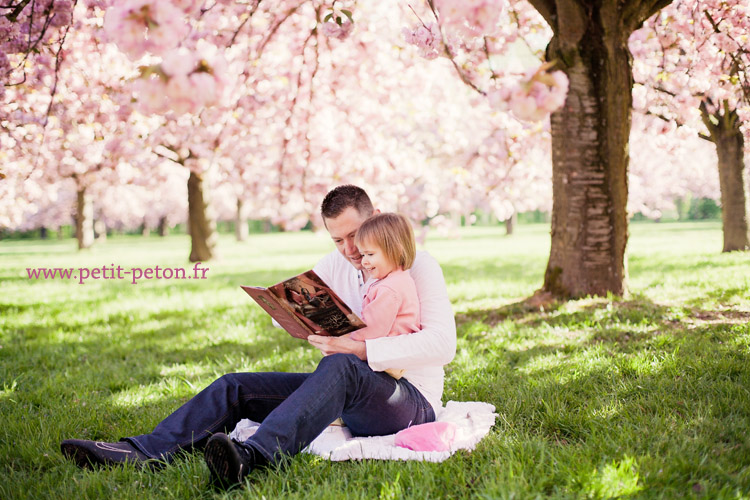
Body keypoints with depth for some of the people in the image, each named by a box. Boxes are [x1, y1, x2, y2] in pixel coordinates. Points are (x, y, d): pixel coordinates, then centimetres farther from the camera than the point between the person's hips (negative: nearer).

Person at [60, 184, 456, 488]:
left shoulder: (418, 267, -7)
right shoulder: (335, 266, 12)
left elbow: (443, 343, -20)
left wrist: (362, 350, -30)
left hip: (409, 401, -6)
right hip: (346, 396, 7)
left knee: (341, 367, -40)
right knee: (235, 387, -9)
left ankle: (252, 456, -59)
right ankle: (142, 451, -25)